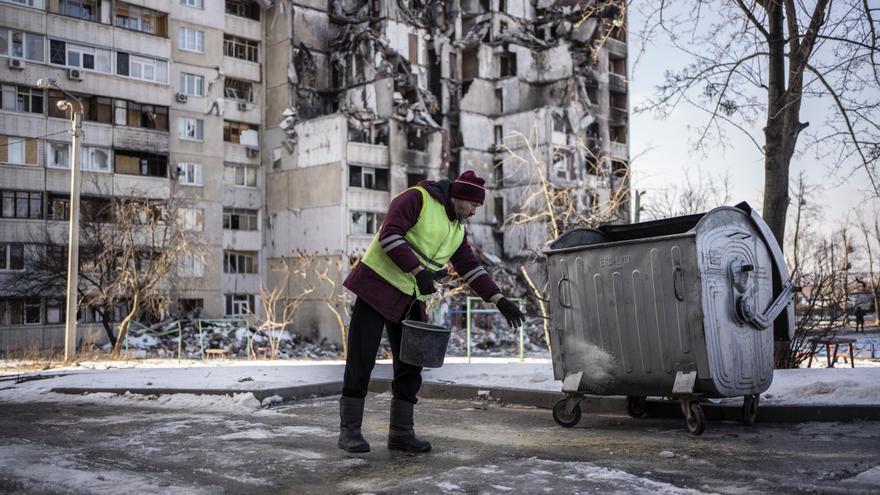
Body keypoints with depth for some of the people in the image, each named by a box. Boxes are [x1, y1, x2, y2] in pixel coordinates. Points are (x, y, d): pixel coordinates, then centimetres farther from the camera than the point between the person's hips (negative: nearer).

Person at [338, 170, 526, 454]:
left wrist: (500, 300, 1)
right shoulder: (417, 199, -9)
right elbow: (390, 234, -20)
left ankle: (401, 433, 14)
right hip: (377, 284, -8)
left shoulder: (457, 230, 14)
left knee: (410, 366, 5)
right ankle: (349, 431, 5)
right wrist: (418, 271, -28)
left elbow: (470, 267, 11)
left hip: (411, 300, 8)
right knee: (361, 360, -4)